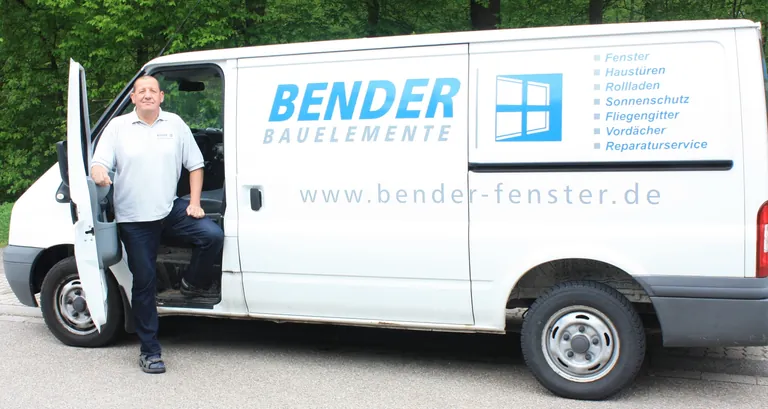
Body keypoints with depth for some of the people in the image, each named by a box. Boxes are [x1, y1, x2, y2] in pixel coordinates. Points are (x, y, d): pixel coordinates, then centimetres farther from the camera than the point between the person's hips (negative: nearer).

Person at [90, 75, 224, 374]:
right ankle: (149, 350, 11)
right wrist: (99, 174, -30)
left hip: (171, 209, 2)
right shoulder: (117, 127, 1)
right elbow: (98, 163, -5)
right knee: (144, 282, 1)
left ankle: (192, 284, 11)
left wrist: (194, 204, -1)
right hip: (133, 218, -2)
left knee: (213, 235, -19)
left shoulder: (175, 124, 6)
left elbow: (195, 165, 9)